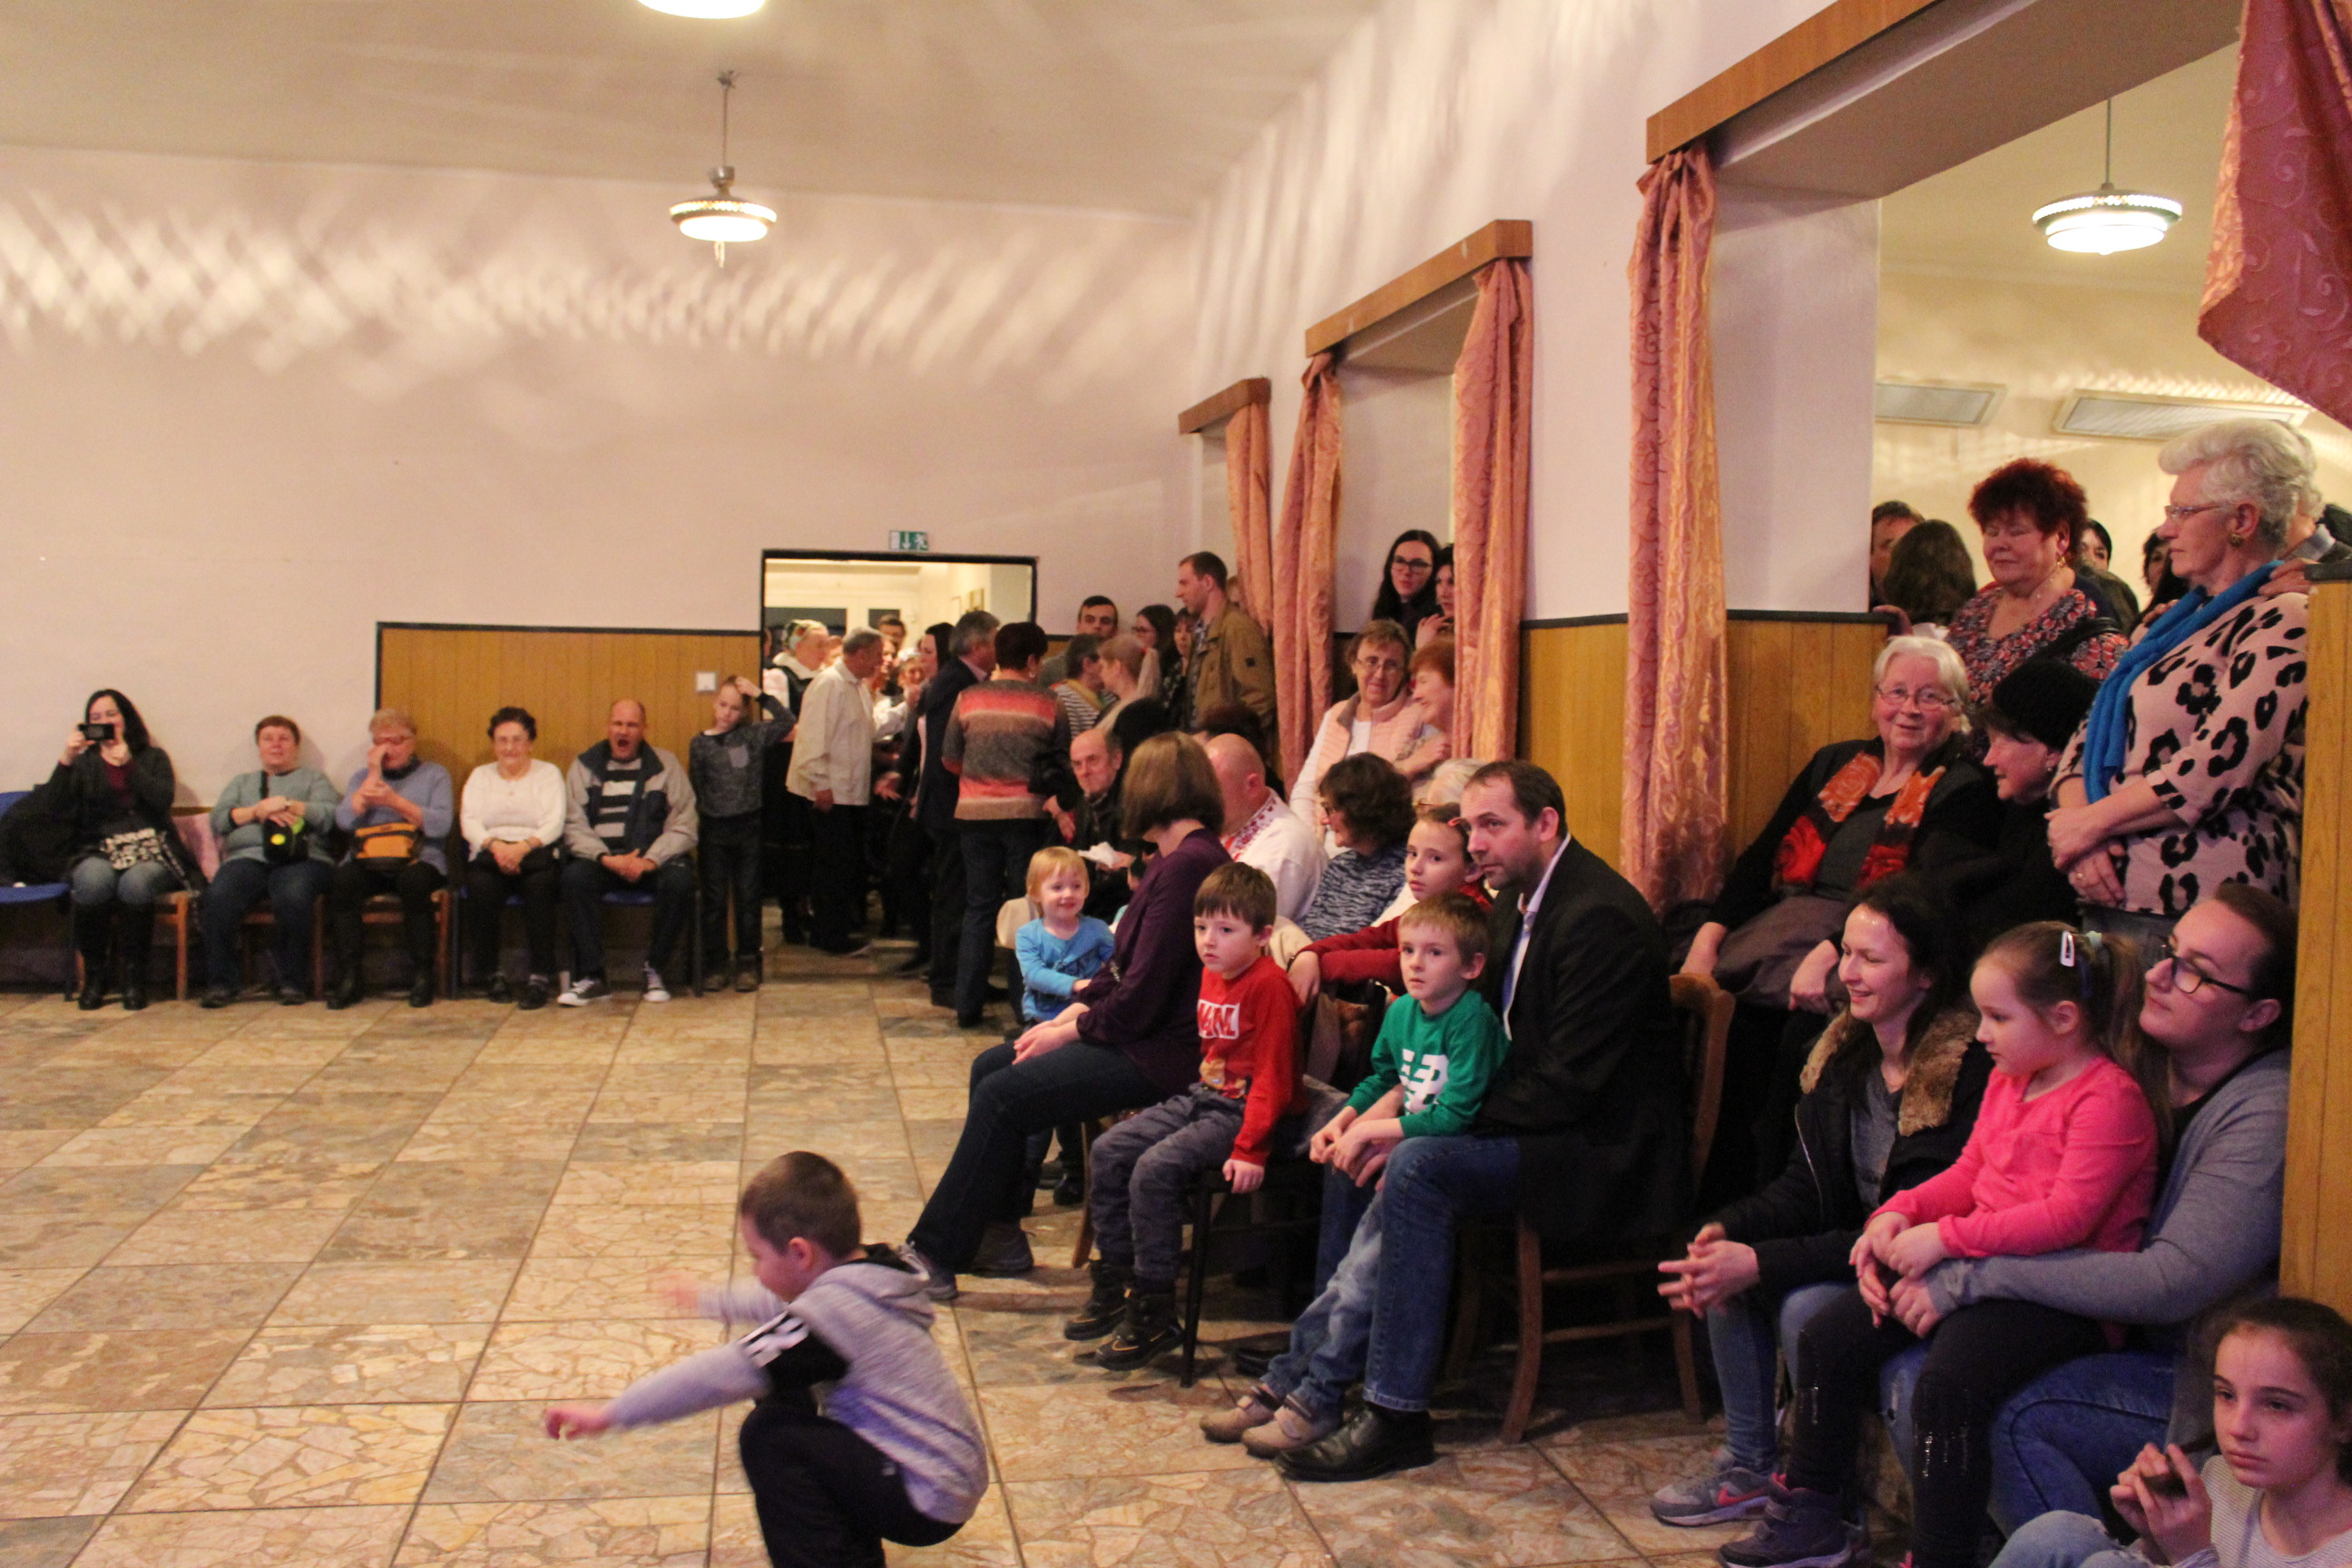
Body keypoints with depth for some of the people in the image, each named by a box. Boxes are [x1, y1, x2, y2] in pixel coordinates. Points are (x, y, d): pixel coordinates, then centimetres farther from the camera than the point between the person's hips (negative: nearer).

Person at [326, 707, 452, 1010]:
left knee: (413, 882, -37)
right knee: (340, 882, -31)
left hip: (419, 860, -2)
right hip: (367, 861, 2)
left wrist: (395, 801, -11)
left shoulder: (434, 774, 15)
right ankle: (349, 977, -23)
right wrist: (374, 774, 2)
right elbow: (345, 820, 2)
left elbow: (441, 824, -3)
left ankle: (421, 974, -24)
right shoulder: (362, 777, 23)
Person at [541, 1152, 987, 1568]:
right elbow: (780, 1304, 24)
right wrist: (708, 1300, 37)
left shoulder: (834, 1309, -24)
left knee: (769, 1434, -15)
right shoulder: (861, 1277, 4)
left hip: (929, 1502, -10)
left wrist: (610, 1414, -19)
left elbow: (722, 1374, -26)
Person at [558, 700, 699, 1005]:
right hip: (601, 857, 1)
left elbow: (682, 827, -1)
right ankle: (590, 977, -23)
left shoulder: (666, 765, 7)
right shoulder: (584, 766, 10)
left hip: (653, 857, -1)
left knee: (679, 879, -31)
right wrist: (607, 859, -17)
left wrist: (650, 860, -17)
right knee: (575, 876, -30)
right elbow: (573, 826, 0)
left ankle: (655, 970, -13)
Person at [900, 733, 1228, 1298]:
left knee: (1002, 1096, -13)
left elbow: (1140, 997, -23)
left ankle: (934, 1259, -1)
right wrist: (1072, 1012, 3)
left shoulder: (1186, 866, -21)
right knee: (989, 1067, 10)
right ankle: (999, 1236, 16)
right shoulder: (1174, 859, 11)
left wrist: (1067, 1033, -10)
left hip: (1160, 1054, -11)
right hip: (1134, 1033, 11)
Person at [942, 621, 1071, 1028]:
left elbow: (949, 760, 7)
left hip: (974, 813, 2)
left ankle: (968, 1005, 12)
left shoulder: (968, 700, 2)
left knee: (979, 907, 11)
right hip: (1025, 813, -2)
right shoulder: (1047, 704, -3)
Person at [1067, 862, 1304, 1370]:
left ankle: (1154, 1314, -13)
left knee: (1155, 1169, -25)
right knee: (1108, 1151, 1)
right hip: (1200, 1098, 10)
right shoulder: (1211, 975, 10)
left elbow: (1272, 1075, -21)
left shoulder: (1268, 985, -18)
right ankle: (1113, 1285, 13)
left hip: (1242, 1112, -9)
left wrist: (1250, 1150, -24)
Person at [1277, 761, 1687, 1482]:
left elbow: (1567, 1086, -24)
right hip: (1548, 1127, 10)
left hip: (1607, 1151, -10)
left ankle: (1396, 1416, -20)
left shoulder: (1599, 916, -20)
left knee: (1421, 1167, -27)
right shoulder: (1520, 898, 10)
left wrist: (1425, 1125, -22)